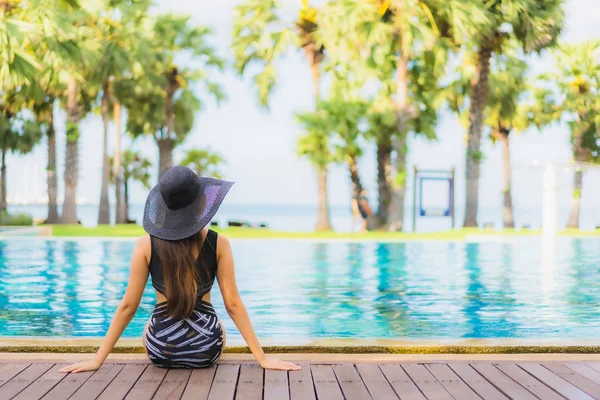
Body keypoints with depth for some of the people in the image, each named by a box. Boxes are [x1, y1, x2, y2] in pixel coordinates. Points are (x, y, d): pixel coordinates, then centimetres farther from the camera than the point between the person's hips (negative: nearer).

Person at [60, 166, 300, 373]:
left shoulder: (146, 245, -10)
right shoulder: (219, 244, -10)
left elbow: (128, 305, -8)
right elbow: (233, 304, -10)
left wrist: (97, 360, 0)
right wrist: (262, 358, -4)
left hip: (161, 349, 0)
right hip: (206, 349, 0)